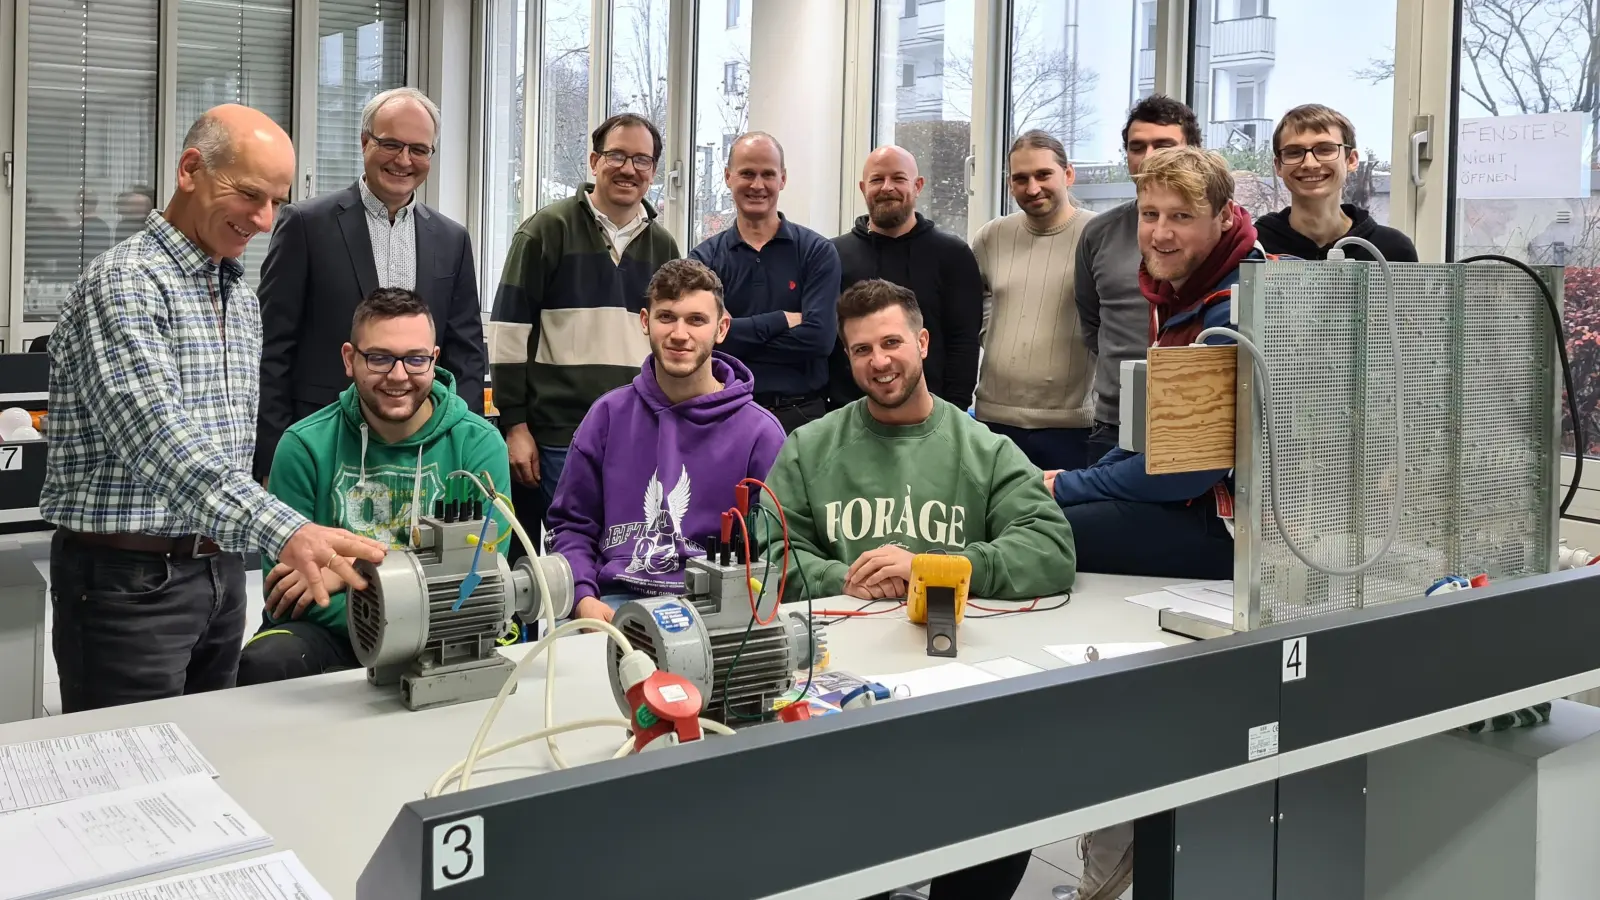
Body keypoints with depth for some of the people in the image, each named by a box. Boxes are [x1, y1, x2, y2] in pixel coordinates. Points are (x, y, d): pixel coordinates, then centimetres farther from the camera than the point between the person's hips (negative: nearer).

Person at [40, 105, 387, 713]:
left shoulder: (240, 297, 13)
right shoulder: (124, 284, -15)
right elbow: (160, 442, -29)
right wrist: (284, 532, -41)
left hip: (220, 568, 8)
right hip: (130, 578, -8)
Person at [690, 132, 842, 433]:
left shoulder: (817, 252, 1)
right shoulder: (704, 257, 5)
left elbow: (818, 337, -13)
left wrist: (739, 337, -10)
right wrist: (781, 320, -11)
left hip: (800, 417, -1)